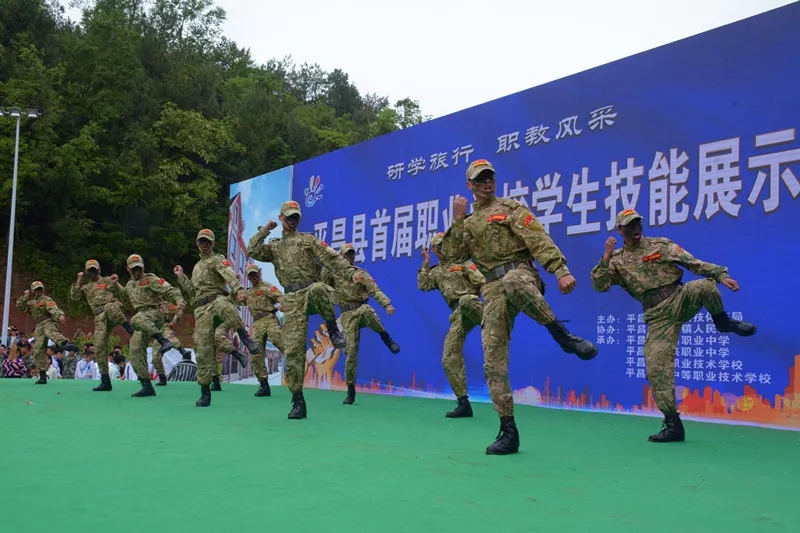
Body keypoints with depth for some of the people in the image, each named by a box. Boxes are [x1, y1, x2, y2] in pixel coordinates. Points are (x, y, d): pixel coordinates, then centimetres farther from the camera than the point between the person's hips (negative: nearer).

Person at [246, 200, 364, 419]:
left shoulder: (309, 240, 15)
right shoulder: (274, 247, 23)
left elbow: (331, 258, 1)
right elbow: (252, 252, 5)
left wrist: (351, 272, -14)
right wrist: (264, 230, 12)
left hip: (313, 291, -2)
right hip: (293, 300, 2)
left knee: (318, 288, -43)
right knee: (293, 350, -6)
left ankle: (333, 330, -19)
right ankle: (298, 402, 2)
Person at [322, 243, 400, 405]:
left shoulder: (361, 273, 7)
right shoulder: (334, 273, 9)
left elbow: (375, 291, -3)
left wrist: (387, 305, -18)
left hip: (361, 308, -1)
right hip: (347, 315, 1)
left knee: (367, 311, -41)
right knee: (351, 351, -6)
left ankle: (386, 337, -16)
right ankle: (351, 390, 7)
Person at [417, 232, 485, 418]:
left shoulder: (462, 262, 7)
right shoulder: (436, 272, 23)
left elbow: (482, 282, -1)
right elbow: (422, 286, 6)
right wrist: (425, 264, 7)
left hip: (471, 305, -6)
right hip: (458, 315, 6)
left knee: (465, 301, -46)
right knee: (450, 358, -2)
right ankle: (464, 404, 3)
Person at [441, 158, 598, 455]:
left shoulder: (510, 208, 9)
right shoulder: (468, 224, 23)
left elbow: (540, 240, -5)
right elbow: (454, 257, 9)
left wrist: (561, 271, -19)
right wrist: (458, 220, 2)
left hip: (521, 275, -4)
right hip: (493, 291, 4)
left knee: (511, 283, -45)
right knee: (493, 362, -4)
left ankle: (562, 336, -31)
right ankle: (508, 432, 2)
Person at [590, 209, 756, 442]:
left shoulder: (661, 245, 6)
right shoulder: (617, 261, 8)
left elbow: (694, 263, 1)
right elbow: (599, 286, -3)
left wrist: (721, 275, -10)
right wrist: (605, 258, -13)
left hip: (679, 300, -1)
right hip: (658, 317, 1)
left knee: (705, 286, -33)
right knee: (656, 368, -8)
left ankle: (723, 323, -1)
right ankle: (672, 424, 3)